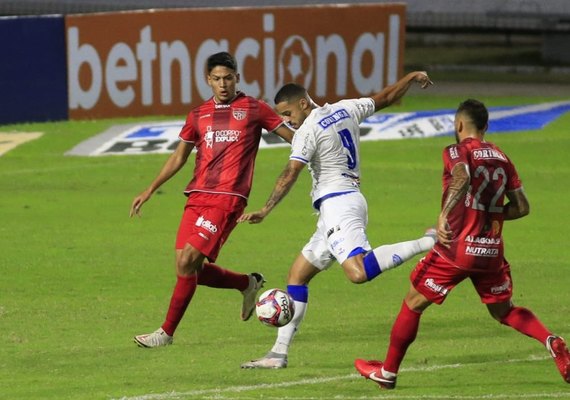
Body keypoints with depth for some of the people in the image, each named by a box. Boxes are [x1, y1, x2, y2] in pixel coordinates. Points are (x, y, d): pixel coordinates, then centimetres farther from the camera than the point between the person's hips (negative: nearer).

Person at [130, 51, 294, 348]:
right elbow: (178, 157, 24)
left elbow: (292, 136, 9)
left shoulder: (253, 110, 4)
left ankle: (167, 332, -6)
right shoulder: (198, 116, 16)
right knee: (188, 268, -1)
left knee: (188, 262, -15)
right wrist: (149, 191, 21)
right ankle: (248, 284, 24)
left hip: (227, 198, -6)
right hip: (197, 197, 6)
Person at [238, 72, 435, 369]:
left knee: (359, 272, -30)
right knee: (297, 275, 11)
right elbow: (386, 98, 26)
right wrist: (412, 77, 41)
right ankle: (279, 352, 8)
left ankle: (429, 243, -25)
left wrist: (265, 211, -22)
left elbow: (291, 174, -18)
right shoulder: (346, 109, 14)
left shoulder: (308, 131, -9)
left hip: (336, 202, -11)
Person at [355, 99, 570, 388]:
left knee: (413, 304, 10)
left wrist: (444, 215, -34)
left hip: (457, 248, -5)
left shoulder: (457, 152, -6)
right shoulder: (501, 158, 11)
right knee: (504, 312, 18)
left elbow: (462, 177, -29)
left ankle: (388, 372, 17)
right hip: (491, 252, 5)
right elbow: (521, 207, 12)